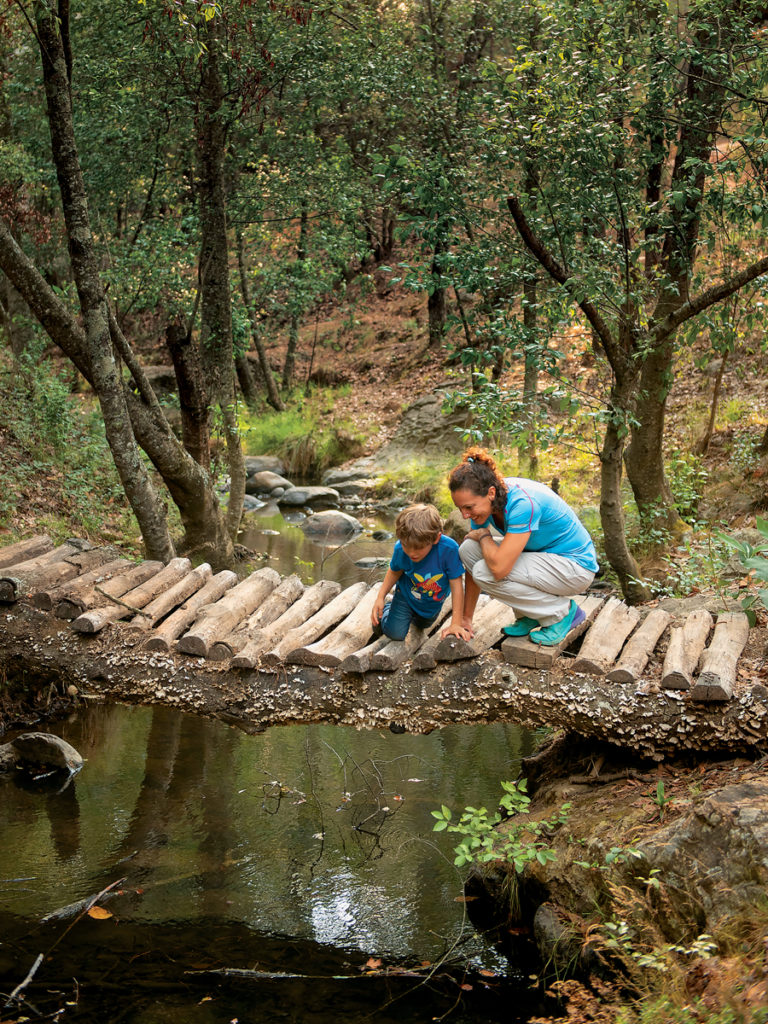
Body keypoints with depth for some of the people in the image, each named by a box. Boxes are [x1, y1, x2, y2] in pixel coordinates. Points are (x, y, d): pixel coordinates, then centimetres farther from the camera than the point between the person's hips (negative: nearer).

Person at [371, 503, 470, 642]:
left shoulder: (449, 549, -42)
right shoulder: (400, 549, -32)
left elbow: (456, 585, -33)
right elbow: (395, 572, -8)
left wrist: (456, 624, -32)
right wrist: (380, 597, -19)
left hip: (433, 603, 1)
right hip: (406, 595, -1)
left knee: (421, 625, 27)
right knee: (395, 633, -11)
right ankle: (385, 611, 19)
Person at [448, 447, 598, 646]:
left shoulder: (523, 503, -33)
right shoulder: (481, 501, -8)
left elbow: (499, 568, -38)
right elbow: (473, 562, 0)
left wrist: (483, 535, -18)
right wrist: (466, 619, 2)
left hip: (575, 565, -8)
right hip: (541, 554, 8)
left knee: (486, 572, -24)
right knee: (468, 549, -8)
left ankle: (562, 611, -5)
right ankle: (528, 616, 4)